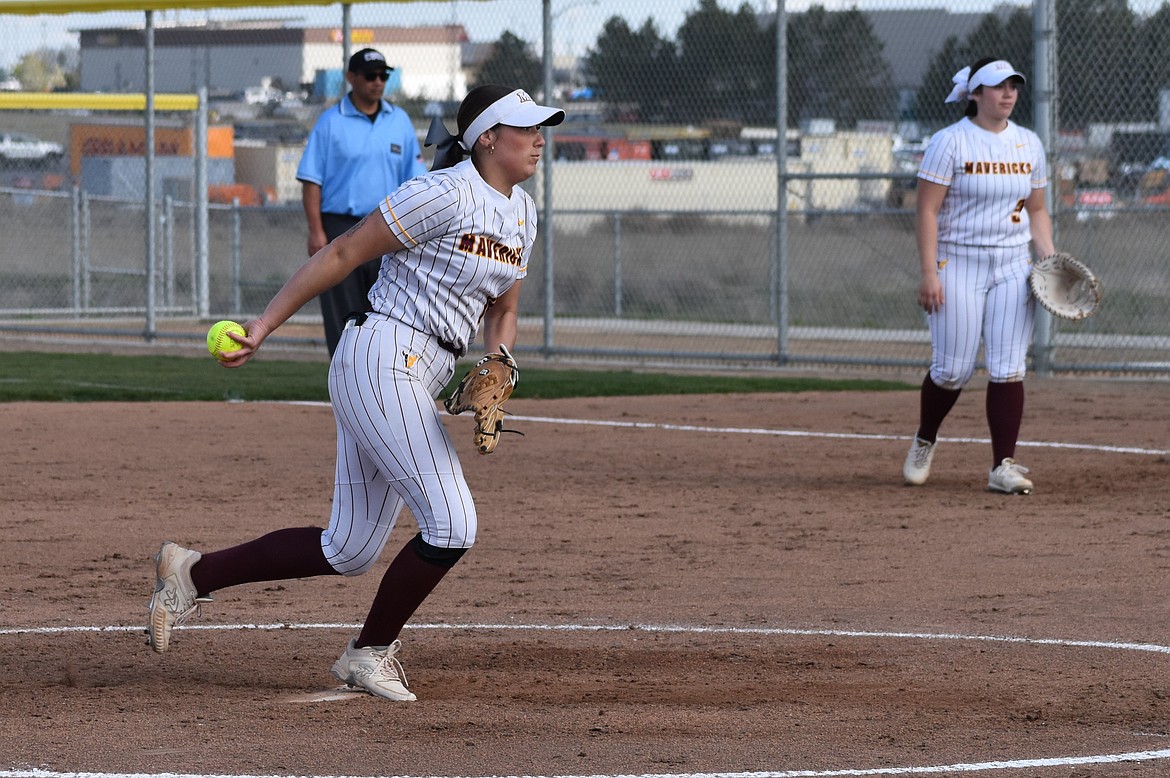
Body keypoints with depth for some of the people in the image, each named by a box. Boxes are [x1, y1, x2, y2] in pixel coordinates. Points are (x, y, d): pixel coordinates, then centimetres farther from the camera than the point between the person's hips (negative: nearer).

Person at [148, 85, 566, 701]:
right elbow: (343, 253, -11)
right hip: (382, 362, -9)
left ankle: (194, 574, 18)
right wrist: (264, 327, -13)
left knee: (348, 552, 8)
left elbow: (502, 311, 23)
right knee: (451, 526, -13)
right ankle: (370, 653, 5)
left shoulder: (521, 213, 13)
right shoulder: (445, 194, -14)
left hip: (415, 382, 9)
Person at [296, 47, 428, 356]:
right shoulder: (330, 122, 0)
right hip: (340, 225, -3)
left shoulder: (399, 121, 11)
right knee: (343, 317, -3)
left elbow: (413, 179, 11)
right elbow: (311, 180, -3)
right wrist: (316, 232, -12)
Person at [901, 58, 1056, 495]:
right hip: (957, 265, -4)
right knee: (952, 369, -3)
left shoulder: (1029, 144, 10)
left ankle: (1003, 466, -2)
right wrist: (929, 273, -16)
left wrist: (1049, 259, 2)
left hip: (1013, 269, 4)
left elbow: (1037, 210, 17)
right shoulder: (949, 142, -6)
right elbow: (927, 211, -9)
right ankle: (924, 442, 25)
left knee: (1008, 369, -5)